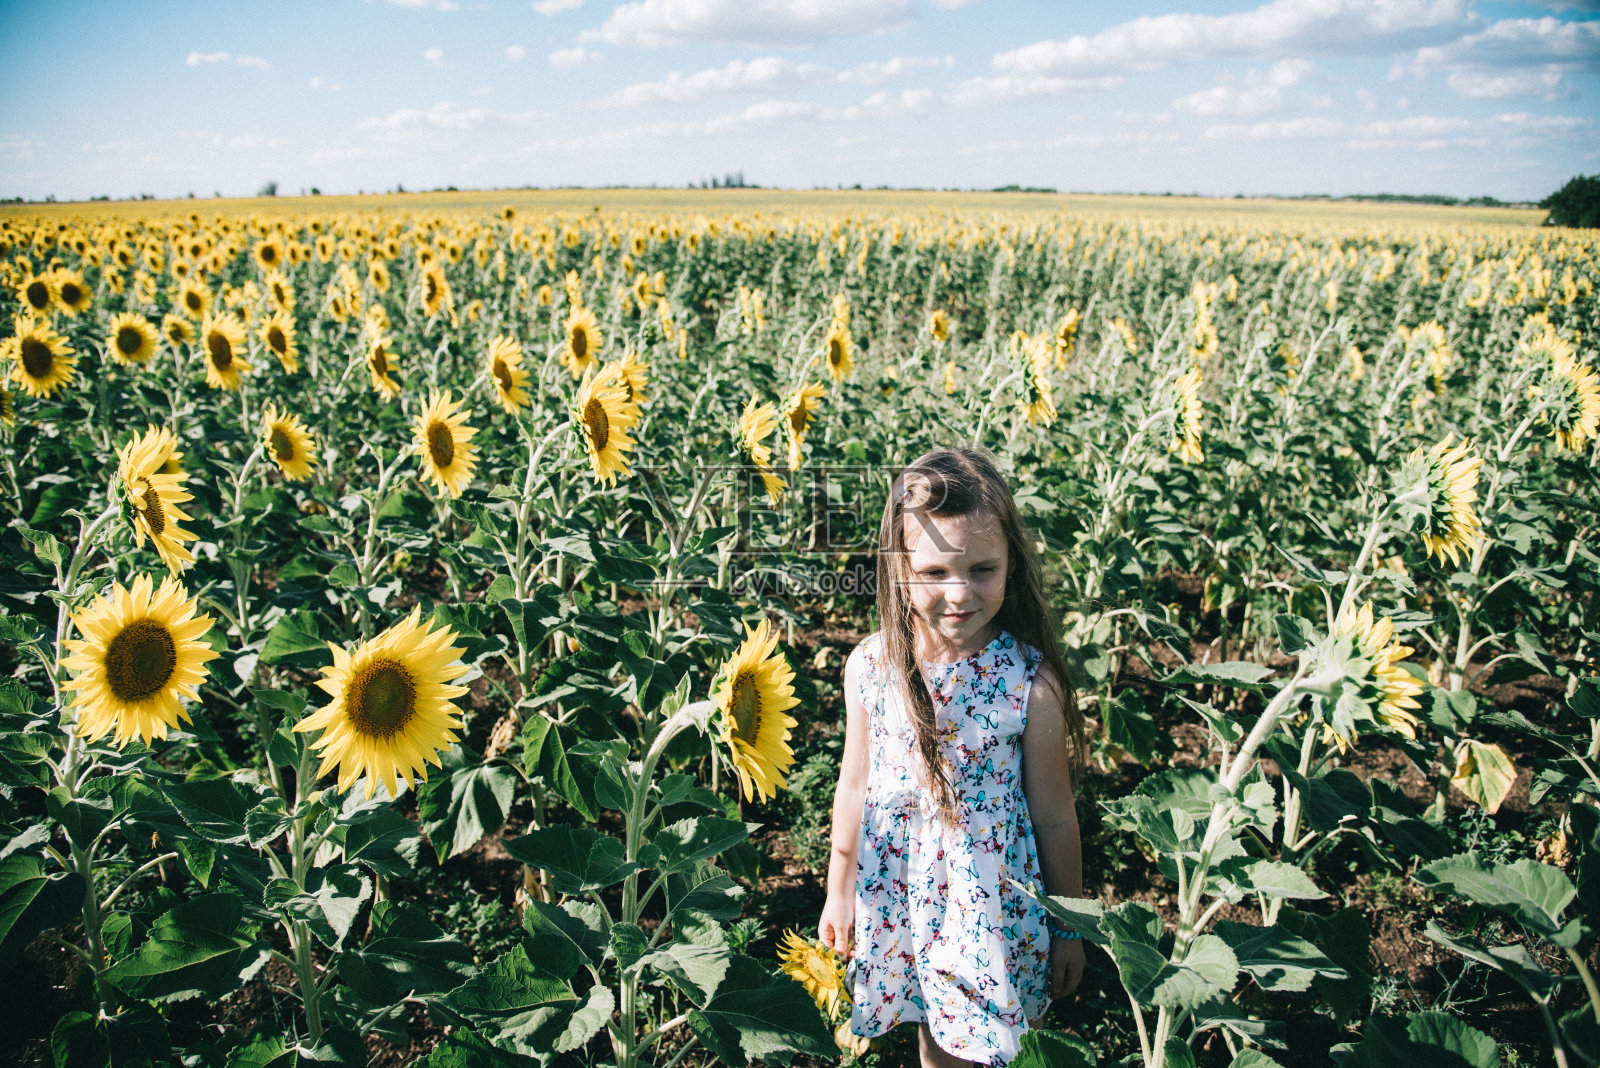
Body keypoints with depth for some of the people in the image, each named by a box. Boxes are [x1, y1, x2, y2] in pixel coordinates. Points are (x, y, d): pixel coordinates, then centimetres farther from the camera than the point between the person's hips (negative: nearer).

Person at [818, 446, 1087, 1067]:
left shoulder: (1032, 683, -19)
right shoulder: (869, 667, -12)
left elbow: (1055, 817, -7)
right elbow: (855, 787, 2)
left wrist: (1070, 928, 4)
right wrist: (839, 893, 12)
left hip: (993, 902, -2)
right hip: (895, 896, 2)